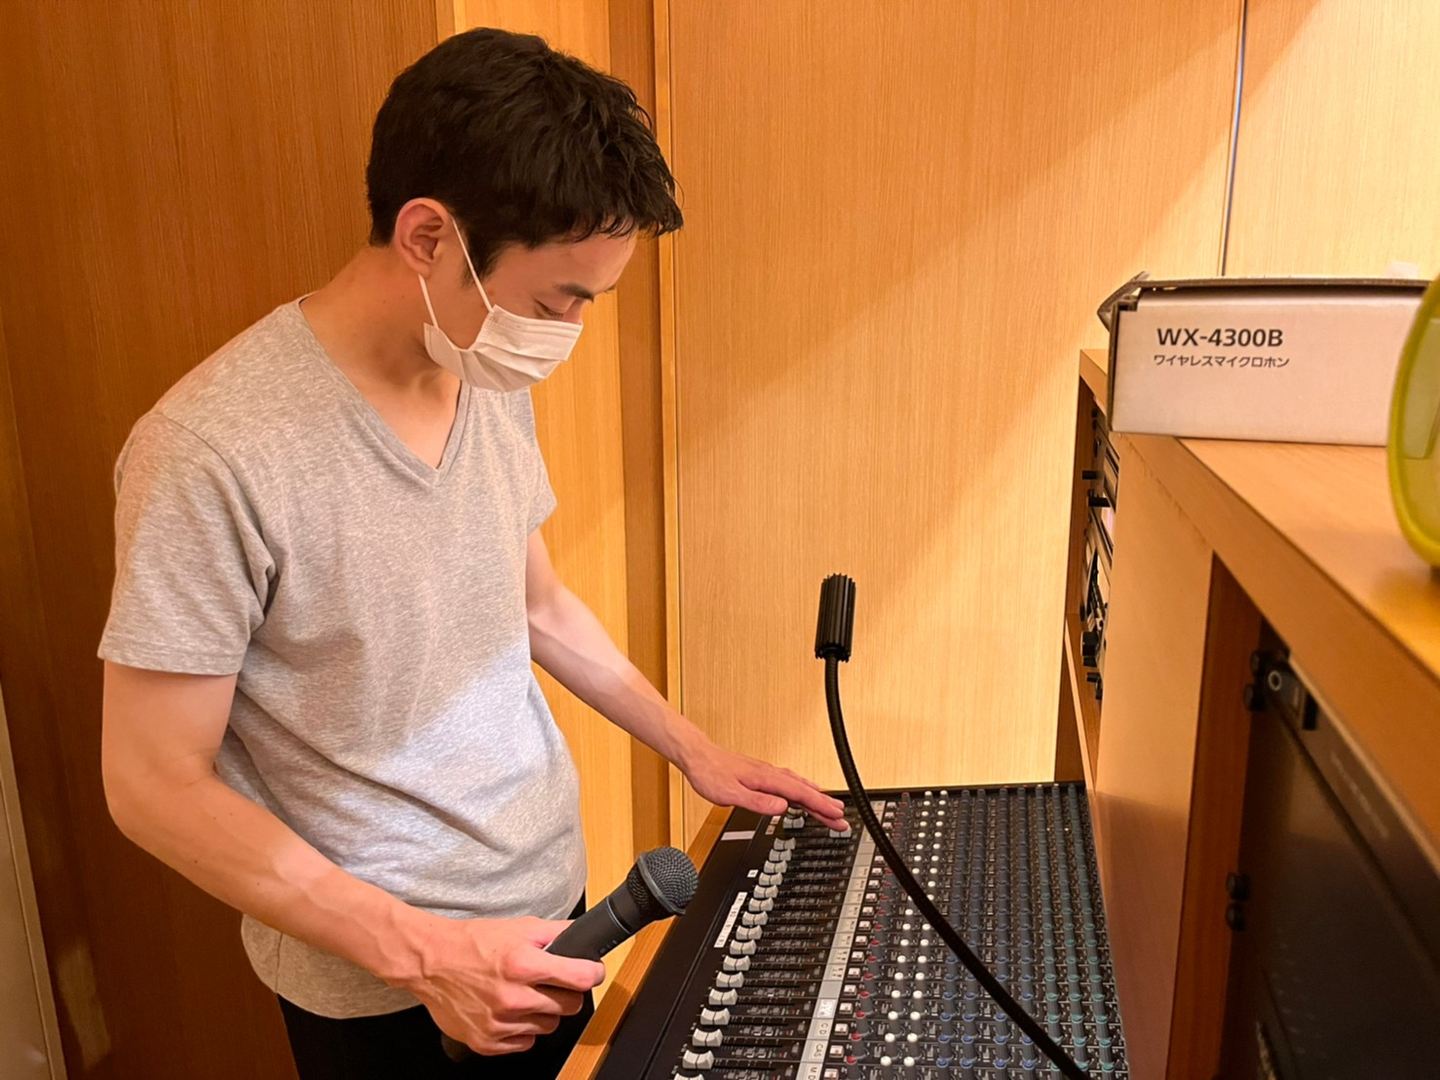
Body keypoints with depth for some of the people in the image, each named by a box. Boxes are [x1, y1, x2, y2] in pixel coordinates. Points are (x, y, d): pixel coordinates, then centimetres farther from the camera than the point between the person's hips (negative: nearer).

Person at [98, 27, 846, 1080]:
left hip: (548, 900, 6)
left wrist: (697, 753, 7)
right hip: (375, 983, -6)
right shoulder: (213, 455, -25)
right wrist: (420, 951, -23)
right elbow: (154, 785, -19)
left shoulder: (495, 382, -4)